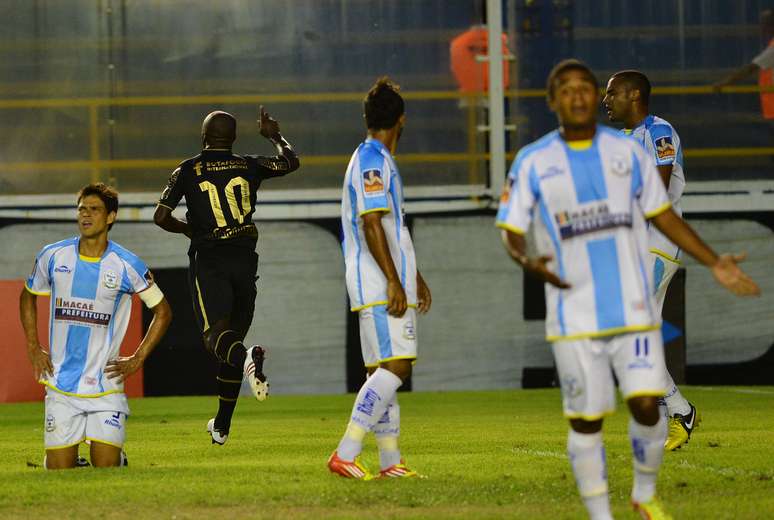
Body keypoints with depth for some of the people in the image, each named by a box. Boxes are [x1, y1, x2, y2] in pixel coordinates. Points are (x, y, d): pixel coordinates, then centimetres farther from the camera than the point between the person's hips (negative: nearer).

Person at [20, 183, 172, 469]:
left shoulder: (127, 265, -5)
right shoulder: (53, 256, 1)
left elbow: (162, 312, 8)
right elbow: (28, 296, 20)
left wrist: (137, 360, 0)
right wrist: (33, 348, 9)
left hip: (106, 388, -2)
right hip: (60, 386, 2)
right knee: (58, 473, -1)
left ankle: (118, 456, 26)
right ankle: (74, 463, 31)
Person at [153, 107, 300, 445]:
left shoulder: (187, 171, 2)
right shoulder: (249, 166, 6)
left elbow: (161, 218, -3)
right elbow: (291, 162, 17)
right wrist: (273, 136, 35)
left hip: (208, 261, -3)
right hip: (244, 261, 3)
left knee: (216, 335, -13)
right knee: (234, 337, 14)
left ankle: (248, 358, -51)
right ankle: (221, 426, 19)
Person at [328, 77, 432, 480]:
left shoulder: (377, 160, 21)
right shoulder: (372, 161, -12)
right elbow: (371, 224, -19)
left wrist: (415, 278, 32)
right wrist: (394, 281, -21)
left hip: (389, 284, 11)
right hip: (380, 285, -11)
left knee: (385, 370, 9)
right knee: (395, 365, -16)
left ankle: (390, 461, 10)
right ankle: (345, 455, -20)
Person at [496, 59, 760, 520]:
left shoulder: (629, 152, 5)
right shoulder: (532, 163, 1)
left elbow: (663, 215, 13)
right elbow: (511, 231, 3)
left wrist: (714, 262, 6)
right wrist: (527, 261, -19)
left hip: (634, 308, 1)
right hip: (574, 316, -1)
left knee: (647, 405, -9)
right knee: (586, 421, 1)